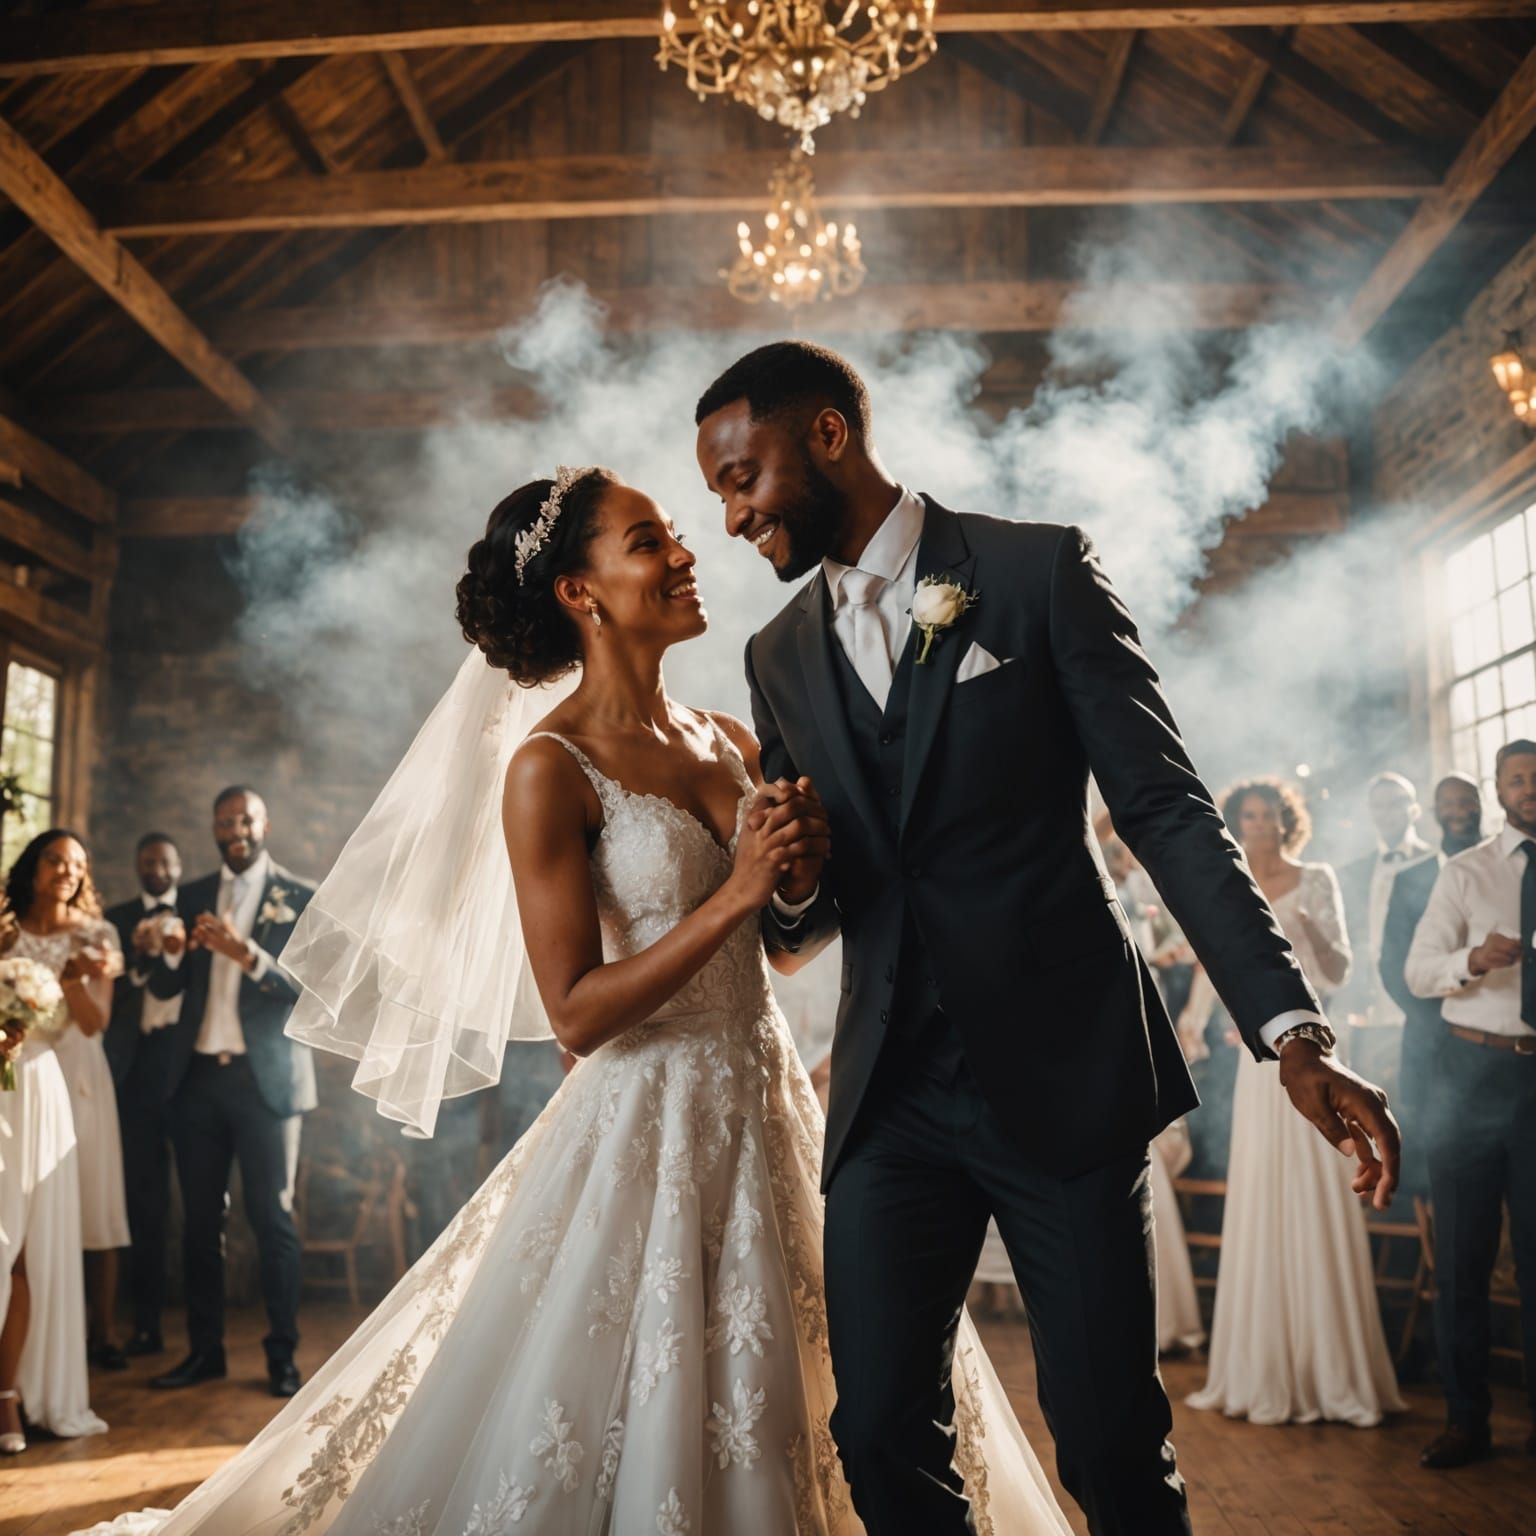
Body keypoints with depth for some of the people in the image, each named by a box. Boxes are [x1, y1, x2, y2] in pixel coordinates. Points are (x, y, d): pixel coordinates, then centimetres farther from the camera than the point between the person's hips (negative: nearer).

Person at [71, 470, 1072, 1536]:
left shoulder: (728, 742, 7)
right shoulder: (552, 767, -12)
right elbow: (577, 1013, -16)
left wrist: (809, 870, -6)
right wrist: (734, 896, -21)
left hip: (770, 1107, 7)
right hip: (651, 1124, -6)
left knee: (783, 1419, 17)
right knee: (627, 1437, 6)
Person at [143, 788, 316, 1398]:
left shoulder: (301, 898, -2)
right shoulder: (192, 896, 11)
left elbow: (308, 990, -10)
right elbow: (164, 988, 7)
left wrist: (246, 953, -26)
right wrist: (171, 953, -16)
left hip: (265, 1078, -4)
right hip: (196, 1075, 4)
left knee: (272, 1218, 0)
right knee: (200, 1218, 8)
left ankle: (282, 1355, 8)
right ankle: (204, 1349, 18)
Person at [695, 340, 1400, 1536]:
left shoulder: (1043, 569, -2)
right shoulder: (780, 655, 12)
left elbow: (1166, 807, -5)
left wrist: (1291, 1026, -14)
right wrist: (787, 884, -8)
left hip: (1068, 1076, -4)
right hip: (891, 1098, 4)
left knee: (1112, 1439, 2)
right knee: (884, 1437, 4)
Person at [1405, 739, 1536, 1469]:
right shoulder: (1465, 873, 3)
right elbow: (1417, 971, -4)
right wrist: (1472, 959, -23)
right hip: (1473, 1069, -1)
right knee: (1462, 1252, 6)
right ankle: (1465, 1417, 17)